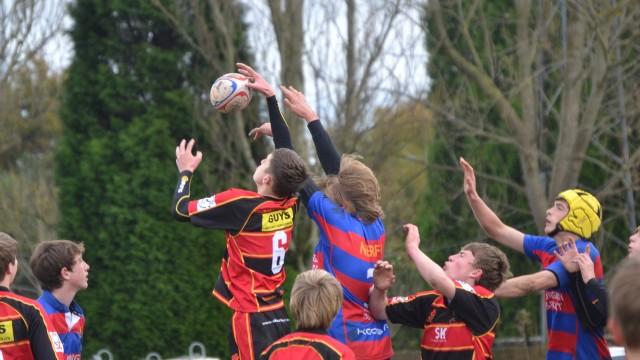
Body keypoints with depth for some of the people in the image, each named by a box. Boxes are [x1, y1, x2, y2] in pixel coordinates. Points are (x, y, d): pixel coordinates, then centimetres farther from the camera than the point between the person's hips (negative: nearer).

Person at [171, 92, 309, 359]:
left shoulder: (241, 204, -14)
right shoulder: (290, 206, 3)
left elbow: (181, 210, -3)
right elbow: (287, 158, 22)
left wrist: (186, 171, 16)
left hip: (251, 317, -7)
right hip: (279, 315, 7)